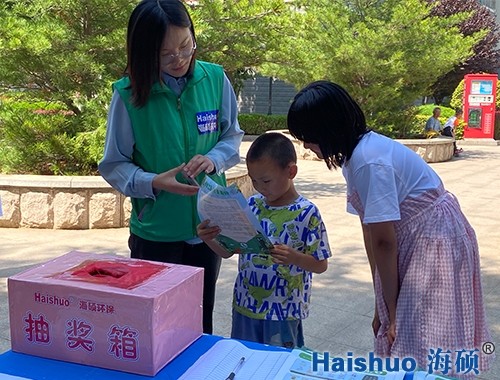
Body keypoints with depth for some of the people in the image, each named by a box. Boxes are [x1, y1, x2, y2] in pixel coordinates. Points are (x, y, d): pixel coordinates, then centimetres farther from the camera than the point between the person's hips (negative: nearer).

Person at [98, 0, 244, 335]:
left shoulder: (215, 79, -6)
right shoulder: (129, 94, -12)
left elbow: (232, 136, 5)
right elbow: (114, 166, -7)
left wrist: (213, 160, -16)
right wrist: (154, 183, -25)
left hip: (208, 227, 3)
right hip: (155, 232, -2)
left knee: (201, 322, 19)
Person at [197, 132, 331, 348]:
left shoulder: (306, 213, -13)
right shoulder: (251, 205, 0)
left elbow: (321, 265, -10)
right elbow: (227, 251, 6)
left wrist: (295, 258, -28)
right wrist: (209, 239, -14)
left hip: (283, 312, -4)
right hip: (245, 305, 4)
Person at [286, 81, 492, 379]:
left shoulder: (369, 161, -26)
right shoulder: (356, 152, 2)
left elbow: (383, 241, -21)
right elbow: (370, 228, 3)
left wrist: (390, 308, -9)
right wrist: (382, 305, 6)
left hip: (435, 241, -9)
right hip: (413, 242, 9)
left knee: (424, 353, -3)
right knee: (396, 339, 15)